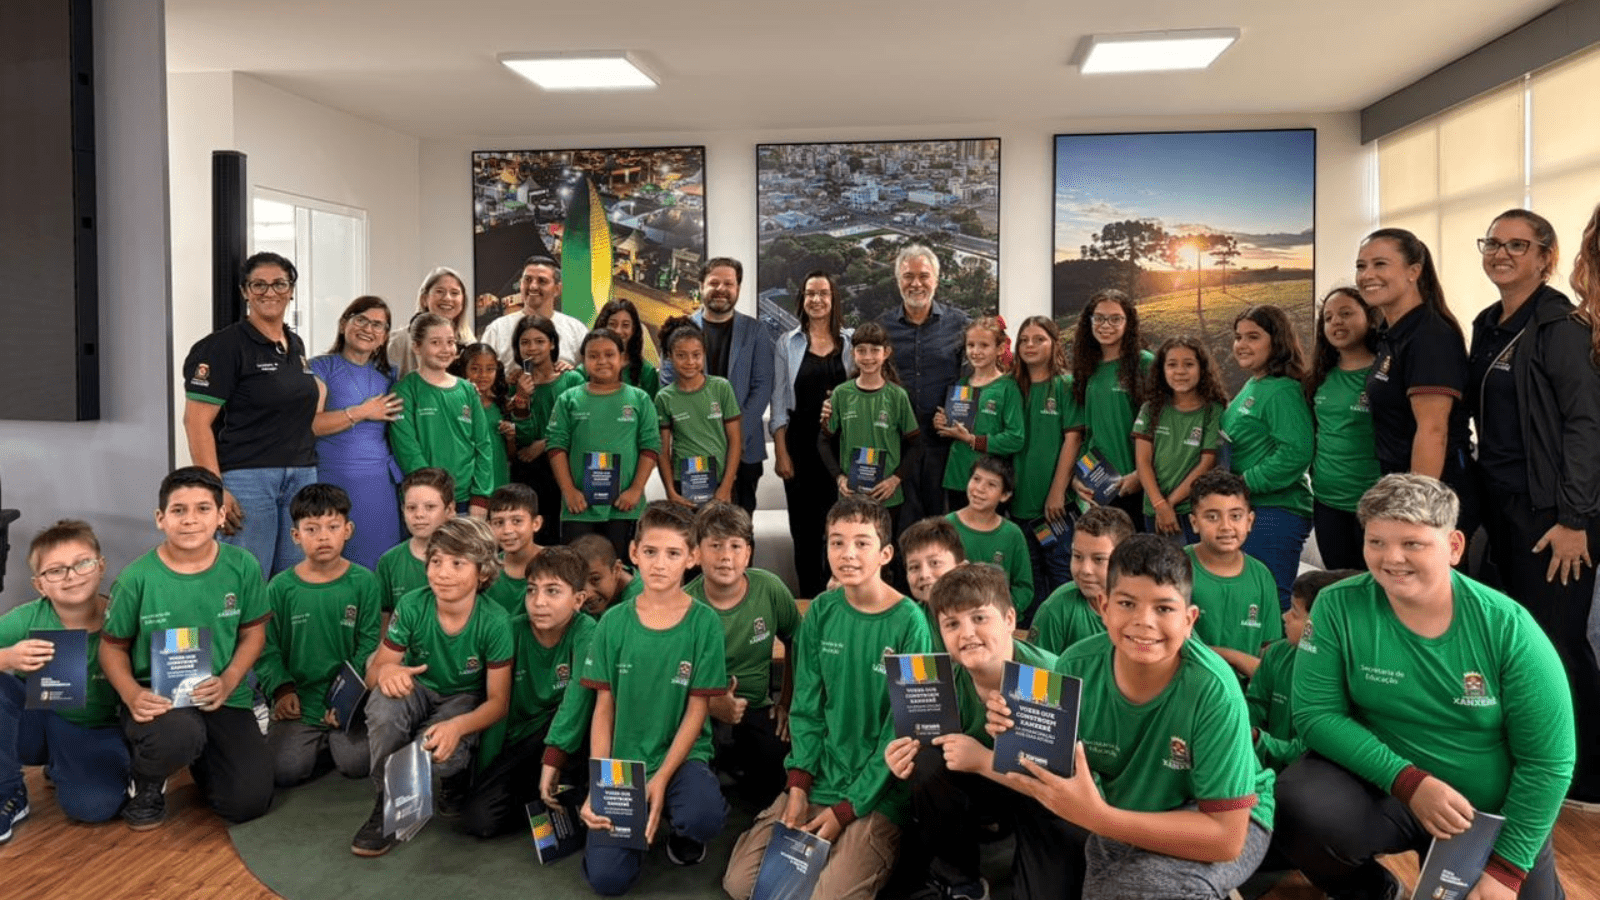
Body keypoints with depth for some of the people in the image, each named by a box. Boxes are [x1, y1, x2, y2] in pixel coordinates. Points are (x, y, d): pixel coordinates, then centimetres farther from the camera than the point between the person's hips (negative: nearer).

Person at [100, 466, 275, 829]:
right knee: (179, 734, -39)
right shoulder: (137, 577, -11)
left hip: (223, 696, 2)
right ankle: (146, 783, 1)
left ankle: (201, 755, 28)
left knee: (249, 803, -8)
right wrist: (132, 694, -18)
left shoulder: (242, 566, -7)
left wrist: (228, 682, -14)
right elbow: (113, 646, 1)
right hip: (158, 697, -2)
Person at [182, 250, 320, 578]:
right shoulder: (226, 345, -7)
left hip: (302, 477, 7)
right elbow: (196, 421, -12)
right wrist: (215, 491, -19)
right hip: (247, 478, -6)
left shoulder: (296, 345, 14)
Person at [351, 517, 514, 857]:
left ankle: (457, 776, 7)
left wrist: (457, 726, -36)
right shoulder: (411, 607, -19)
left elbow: (498, 700, -16)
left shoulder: (494, 622, -22)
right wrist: (386, 671, -37)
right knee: (384, 705, -34)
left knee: (440, 754, -33)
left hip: (466, 699, -2)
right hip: (418, 689, 2)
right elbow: (378, 667, -10)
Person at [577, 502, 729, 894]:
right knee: (606, 878, -16)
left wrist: (661, 780, -17)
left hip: (683, 756, -1)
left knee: (704, 816, -34)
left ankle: (681, 831, 4)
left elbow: (697, 710, -7)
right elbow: (604, 710, 0)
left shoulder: (705, 622, -8)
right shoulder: (614, 622, -3)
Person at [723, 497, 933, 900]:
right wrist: (799, 784, -8)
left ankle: (874, 861, 9)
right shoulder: (821, 612, 0)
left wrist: (847, 808, -13)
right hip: (817, 782, 5)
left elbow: (903, 730, -12)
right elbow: (806, 708, 5)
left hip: (878, 794, -4)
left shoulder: (909, 622, -14)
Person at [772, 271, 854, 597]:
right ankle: (810, 600, 15)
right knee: (804, 525, 4)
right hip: (800, 443, 0)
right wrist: (780, 453, -3)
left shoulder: (851, 341, 6)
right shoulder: (788, 342, 5)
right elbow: (778, 404, 3)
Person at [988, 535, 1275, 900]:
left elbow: (1226, 839, -29)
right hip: (1120, 816, 3)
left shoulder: (1213, 691, -29)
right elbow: (1049, 784, -7)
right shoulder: (1077, 668, -19)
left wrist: (1096, 816, -37)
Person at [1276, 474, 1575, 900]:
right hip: (1384, 789, -1)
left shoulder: (1508, 628, -15)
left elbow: (1547, 762, -11)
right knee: (1301, 806, -30)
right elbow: (1316, 713, -15)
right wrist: (1409, 781, -26)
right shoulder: (1339, 608, -15)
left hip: (1494, 816, 2)